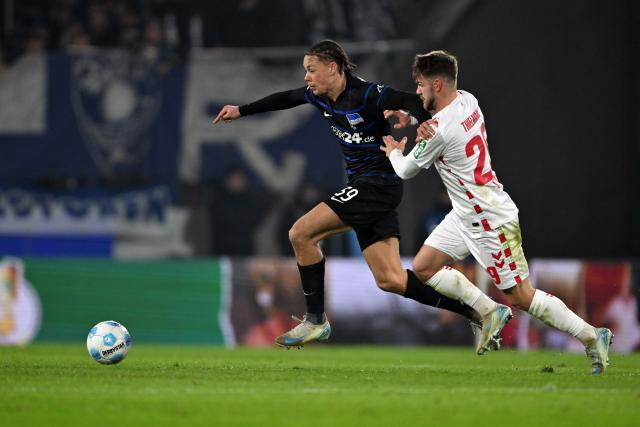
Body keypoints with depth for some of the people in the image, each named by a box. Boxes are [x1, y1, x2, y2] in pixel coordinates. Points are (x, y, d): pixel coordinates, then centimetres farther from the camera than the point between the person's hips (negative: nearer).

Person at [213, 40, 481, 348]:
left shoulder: (366, 94, -16)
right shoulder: (319, 96, 9)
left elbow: (415, 102, -20)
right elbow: (285, 99, 26)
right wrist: (241, 111, 33)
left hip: (377, 183, -9)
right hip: (363, 187, 9)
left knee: (301, 234, -12)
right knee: (389, 280, 3)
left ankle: (315, 320, -1)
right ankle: (477, 311, 7)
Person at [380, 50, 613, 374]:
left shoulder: (439, 131, -24)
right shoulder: (467, 99, 1)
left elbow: (405, 171, -10)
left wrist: (394, 152, 15)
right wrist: (419, 123, -1)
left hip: (491, 220, -10)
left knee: (520, 297, -4)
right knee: (423, 267, 6)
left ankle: (592, 336, 4)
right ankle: (489, 312, 11)